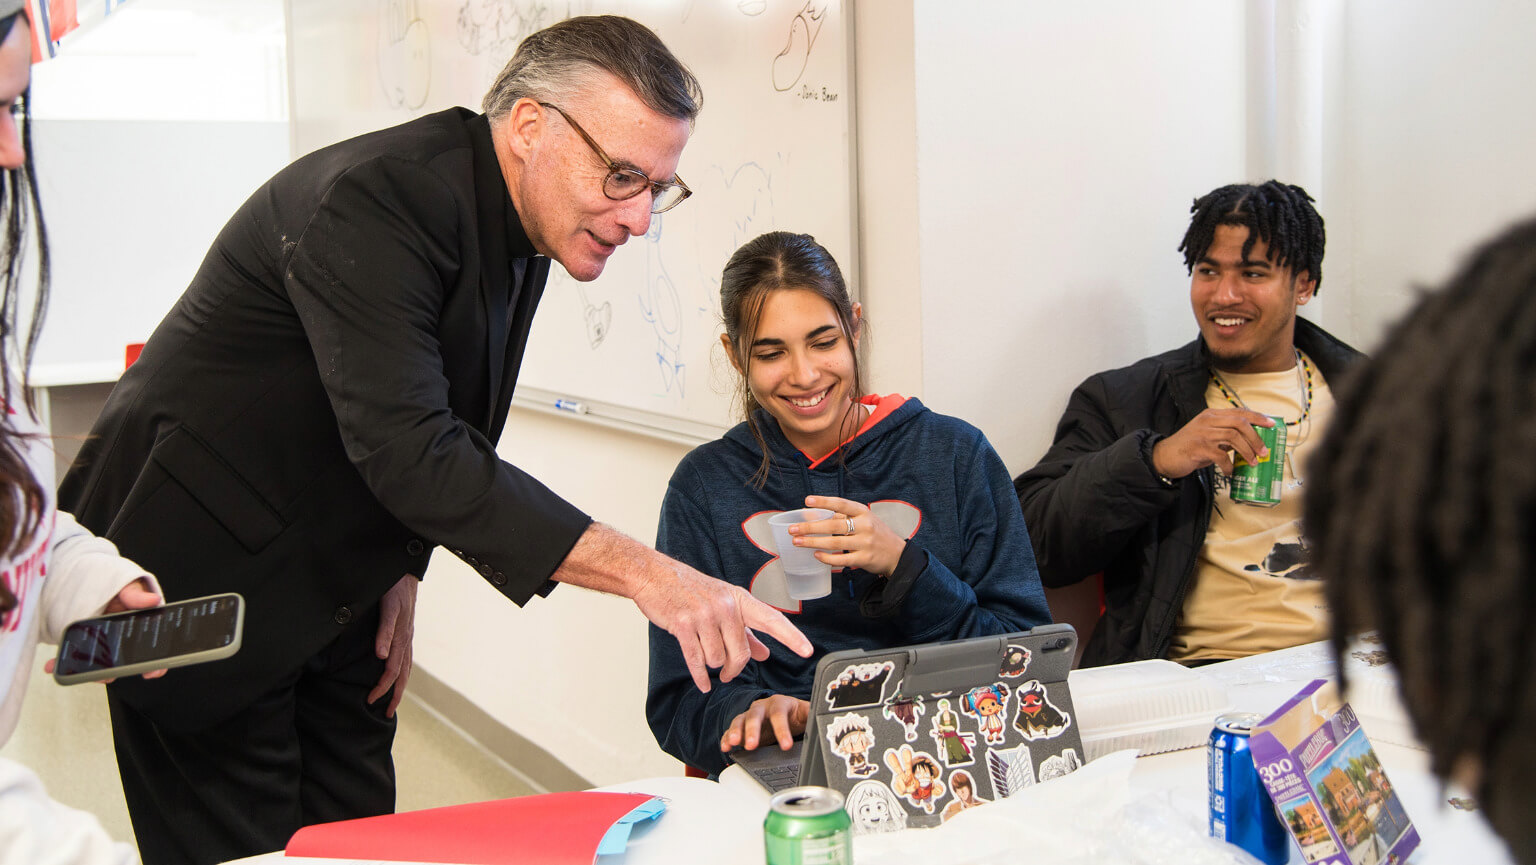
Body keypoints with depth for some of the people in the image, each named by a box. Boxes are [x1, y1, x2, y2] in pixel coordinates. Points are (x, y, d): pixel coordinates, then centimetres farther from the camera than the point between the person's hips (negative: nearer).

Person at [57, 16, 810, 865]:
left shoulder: (525, 222, 1)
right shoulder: (378, 198, -28)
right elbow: (406, 450, -38)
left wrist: (402, 569, 4)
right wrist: (644, 574, -41)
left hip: (332, 586, 8)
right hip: (204, 576, -8)